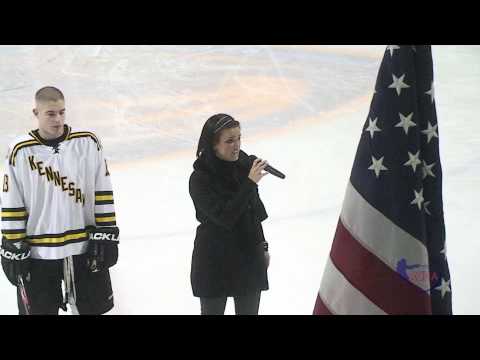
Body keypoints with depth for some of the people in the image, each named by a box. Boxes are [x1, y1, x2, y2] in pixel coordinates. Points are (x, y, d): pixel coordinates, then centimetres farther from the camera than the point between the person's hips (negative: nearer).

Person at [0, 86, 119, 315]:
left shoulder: (88, 143, -3)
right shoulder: (20, 152, -7)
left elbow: (103, 193, 0)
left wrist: (106, 236, -3)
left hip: (85, 249, 1)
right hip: (38, 254, -1)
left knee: (94, 308, 13)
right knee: (39, 308, 10)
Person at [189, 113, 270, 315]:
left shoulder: (244, 165, -5)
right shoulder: (200, 179, -19)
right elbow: (224, 217, -27)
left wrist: (262, 247, 15)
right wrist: (249, 183, -30)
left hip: (249, 256, 4)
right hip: (215, 262, -4)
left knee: (249, 311, 15)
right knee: (213, 310, 12)